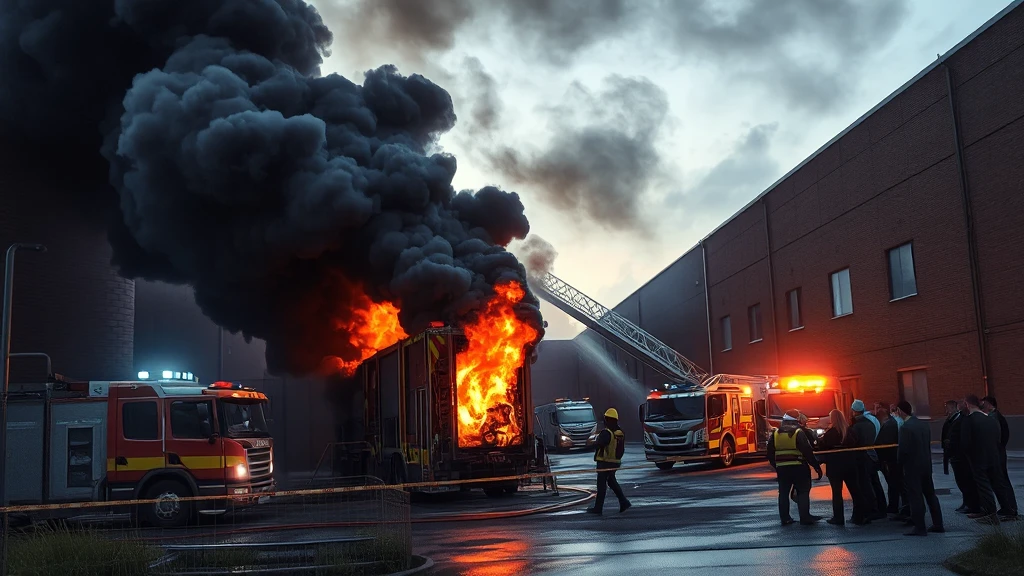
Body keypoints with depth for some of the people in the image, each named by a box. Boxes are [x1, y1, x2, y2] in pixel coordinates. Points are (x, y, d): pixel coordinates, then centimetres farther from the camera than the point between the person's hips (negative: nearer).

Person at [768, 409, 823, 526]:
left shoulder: (775, 434, 5)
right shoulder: (799, 433, -9)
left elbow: (770, 455, 9)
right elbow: (808, 452, -12)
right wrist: (817, 467, -6)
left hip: (782, 469, 4)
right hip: (799, 468, -4)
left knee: (783, 493, 11)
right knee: (802, 492, 4)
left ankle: (785, 518, 11)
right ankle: (805, 518, 1)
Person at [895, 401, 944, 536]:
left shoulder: (905, 427, -18)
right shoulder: (924, 424, 5)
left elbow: (903, 449, -19)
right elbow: (928, 444, 9)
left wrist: (900, 464, -3)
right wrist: (926, 459, 16)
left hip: (912, 466, -7)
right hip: (926, 464, 7)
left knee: (916, 497, -1)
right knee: (930, 494, 15)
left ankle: (920, 528, 2)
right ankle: (938, 524, 21)